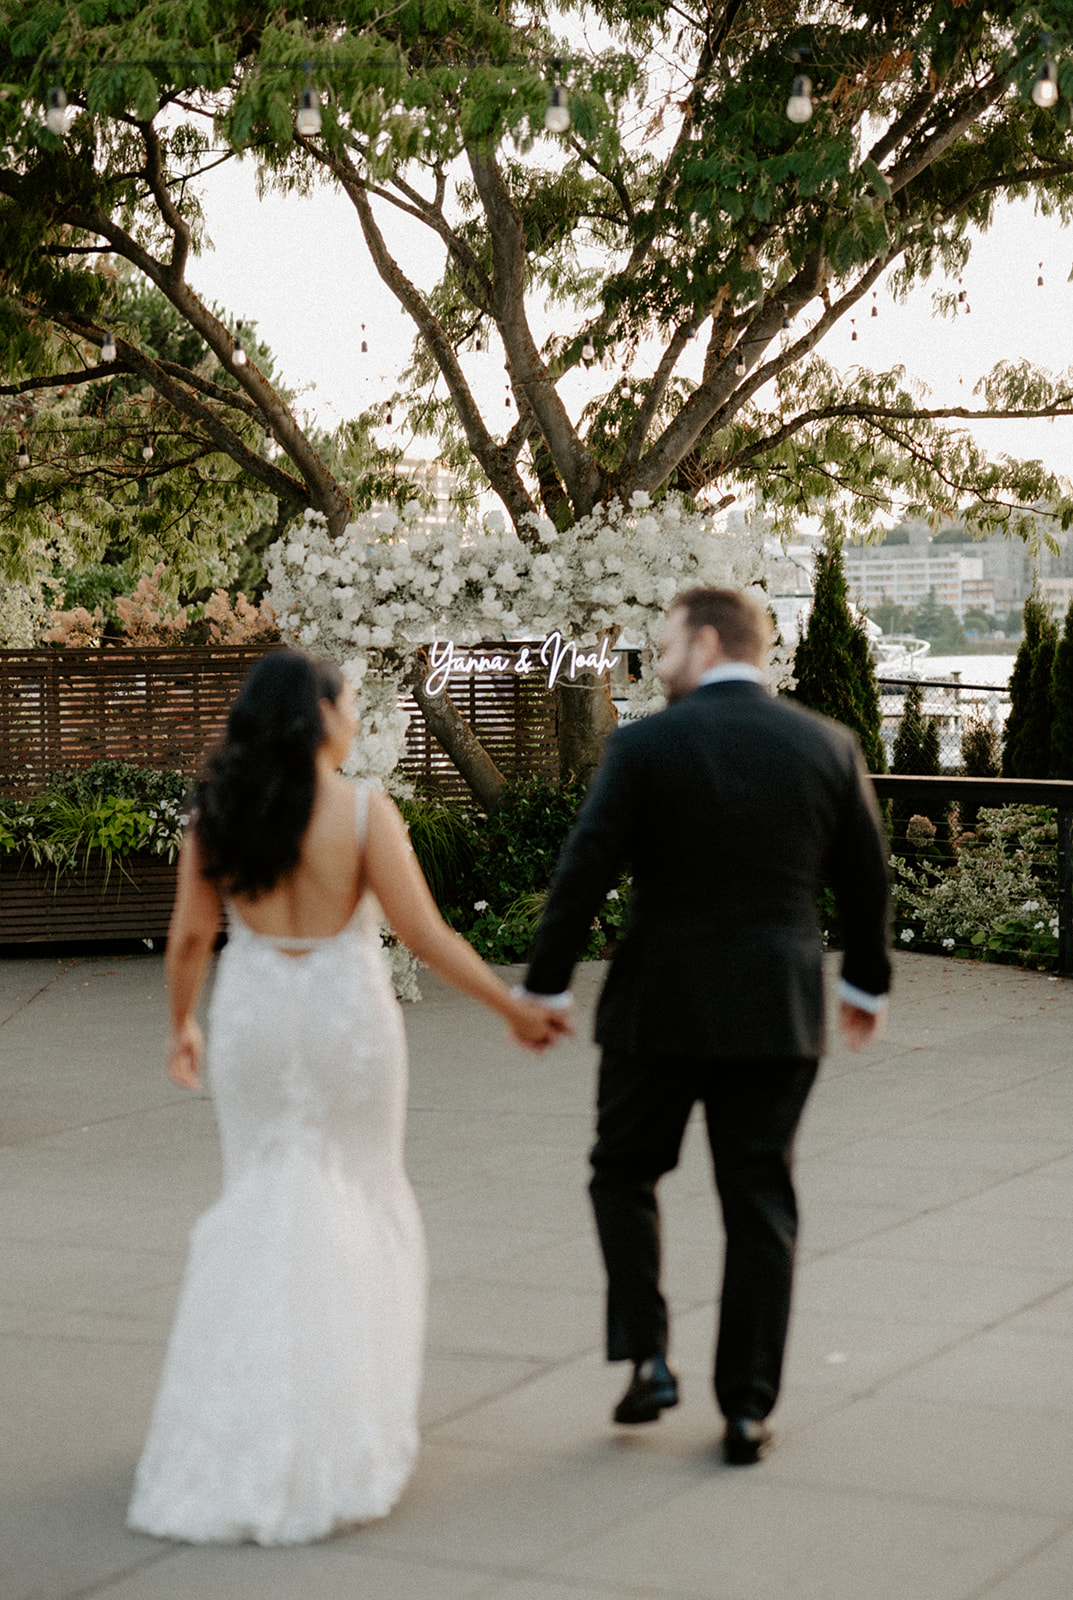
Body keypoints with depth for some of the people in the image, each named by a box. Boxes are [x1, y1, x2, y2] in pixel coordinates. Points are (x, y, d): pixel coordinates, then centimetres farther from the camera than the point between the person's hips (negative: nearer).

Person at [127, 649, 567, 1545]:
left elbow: (190, 937, 1)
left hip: (252, 1017, 3)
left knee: (261, 1200, 14)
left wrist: (182, 1025, 18)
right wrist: (516, 1009, -5)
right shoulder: (363, 811, -13)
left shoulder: (217, 812, -3)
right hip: (345, 1012, -3)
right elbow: (426, 935, -14)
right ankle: (350, 1405, 13)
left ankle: (249, 1425, 9)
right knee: (360, 1195, 13)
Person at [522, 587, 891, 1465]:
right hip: (778, 1013, 3)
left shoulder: (645, 745, -10)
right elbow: (866, 879, 8)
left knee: (625, 1175, 18)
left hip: (660, 1009, -2)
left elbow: (583, 875, -11)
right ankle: (747, 1411, 11)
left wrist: (543, 989, -1)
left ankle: (646, 1358, 8)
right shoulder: (828, 745, 0)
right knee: (760, 1209, 8)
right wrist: (868, 983, 22)